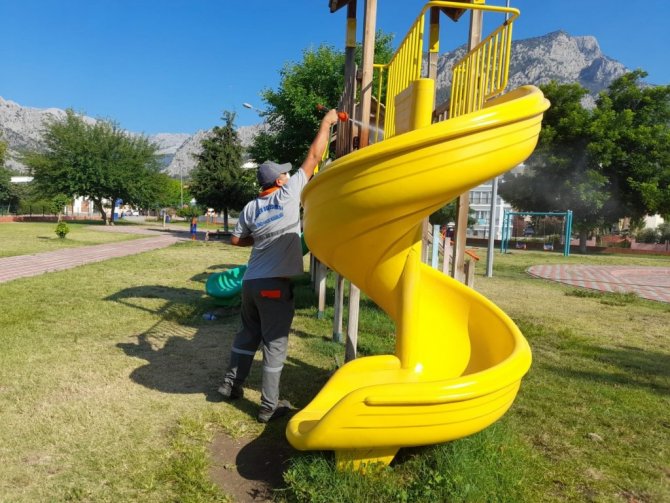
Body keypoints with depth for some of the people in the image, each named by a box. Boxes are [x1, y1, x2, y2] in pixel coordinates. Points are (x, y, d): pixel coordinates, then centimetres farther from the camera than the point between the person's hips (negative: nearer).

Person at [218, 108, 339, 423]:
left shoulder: (250, 208, 7)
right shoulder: (287, 194, -7)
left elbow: (236, 240, 15)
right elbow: (313, 157, -1)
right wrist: (327, 122, 9)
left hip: (250, 281, 6)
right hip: (274, 284, -6)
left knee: (247, 335, 22)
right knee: (274, 345, 3)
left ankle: (231, 384, 35)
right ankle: (269, 407, 11)